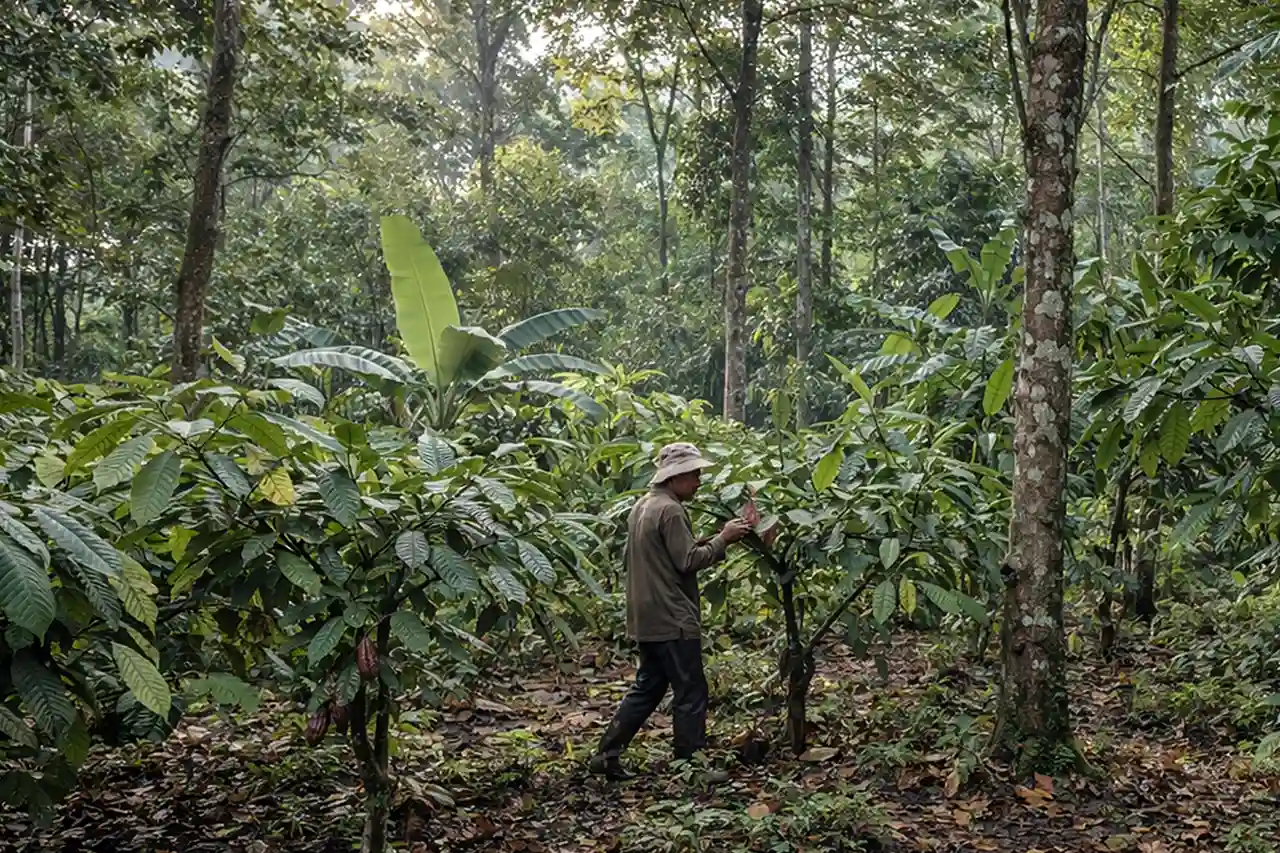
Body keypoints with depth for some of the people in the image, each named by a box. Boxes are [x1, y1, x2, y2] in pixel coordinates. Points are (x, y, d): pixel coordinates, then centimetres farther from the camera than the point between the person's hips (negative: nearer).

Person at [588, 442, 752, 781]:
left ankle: (607, 754, 15)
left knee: (647, 687, 16)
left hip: (646, 618, 10)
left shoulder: (642, 507, 14)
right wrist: (721, 539, -8)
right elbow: (688, 561, -19)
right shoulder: (671, 511, -17)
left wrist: (700, 542, 15)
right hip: (673, 619, -10)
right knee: (690, 693, 1)